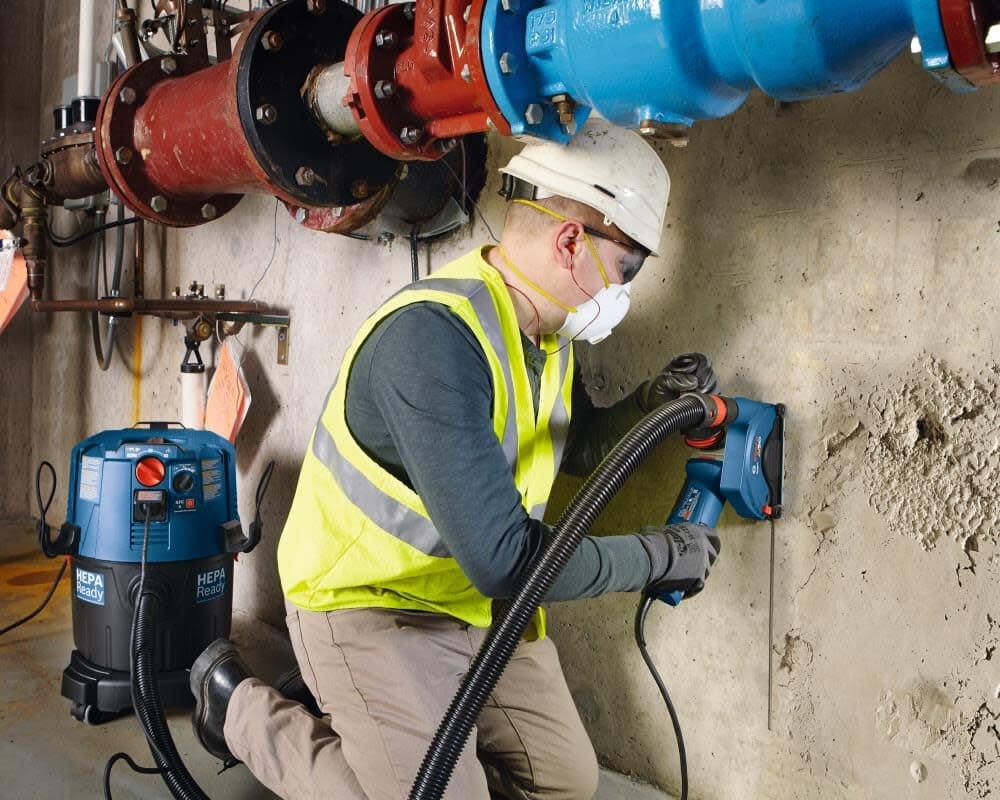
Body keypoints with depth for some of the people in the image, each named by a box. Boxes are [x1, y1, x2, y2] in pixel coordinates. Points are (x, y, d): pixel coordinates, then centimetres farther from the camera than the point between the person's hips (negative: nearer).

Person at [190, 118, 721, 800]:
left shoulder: (545, 333, -1)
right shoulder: (434, 335, -31)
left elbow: (576, 447, 16)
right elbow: (502, 558, -33)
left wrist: (647, 408, -5)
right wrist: (659, 554, -21)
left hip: (478, 602, 8)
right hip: (370, 604, -8)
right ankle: (239, 706, 10)